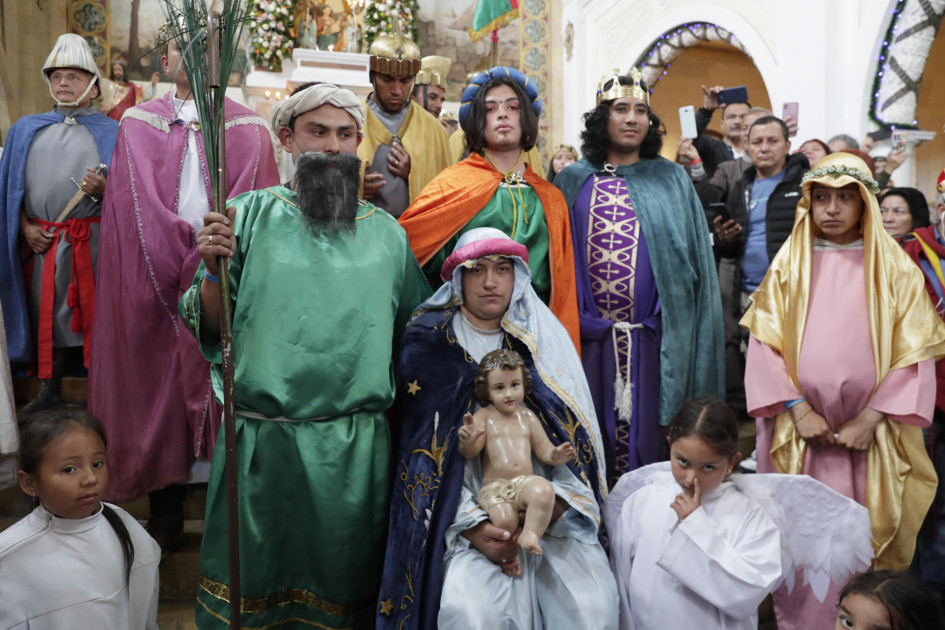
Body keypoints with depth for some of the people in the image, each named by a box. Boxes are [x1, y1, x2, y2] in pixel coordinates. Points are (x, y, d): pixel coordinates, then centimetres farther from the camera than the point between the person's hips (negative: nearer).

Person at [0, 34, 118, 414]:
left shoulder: (111, 133, 6)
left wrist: (104, 190, -19)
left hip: (92, 242, -3)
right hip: (41, 243, 3)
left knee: (92, 313, 0)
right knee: (46, 314, 8)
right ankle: (47, 391, 19)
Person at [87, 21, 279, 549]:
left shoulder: (248, 128, 7)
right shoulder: (140, 124, 10)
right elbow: (140, 205, 2)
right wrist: (190, 253, -8)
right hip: (157, 282, 1)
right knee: (161, 384, 5)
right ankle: (166, 513, 19)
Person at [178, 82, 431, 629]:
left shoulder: (386, 232, 6)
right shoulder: (251, 215, -1)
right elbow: (208, 329, -3)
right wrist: (213, 271, -20)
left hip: (357, 445, 2)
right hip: (260, 439, -1)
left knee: (345, 580, 17)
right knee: (252, 581, 15)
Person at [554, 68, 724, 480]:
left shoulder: (671, 179, 8)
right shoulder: (574, 182, 8)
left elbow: (694, 255, 5)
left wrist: (684, 328, -3)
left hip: (652, 335, 0)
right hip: (590, 334, 1)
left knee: (645, 428, 5)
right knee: (595, 434, 7)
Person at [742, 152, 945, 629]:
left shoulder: (895, 267, 2)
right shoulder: (788, 263, 5)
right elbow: (765, 341, 0)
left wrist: (871, 419, -10)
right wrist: (798, 409, -10)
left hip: (870, 435, 0)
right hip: (800, 432, 0)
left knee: (866, 542, 6)